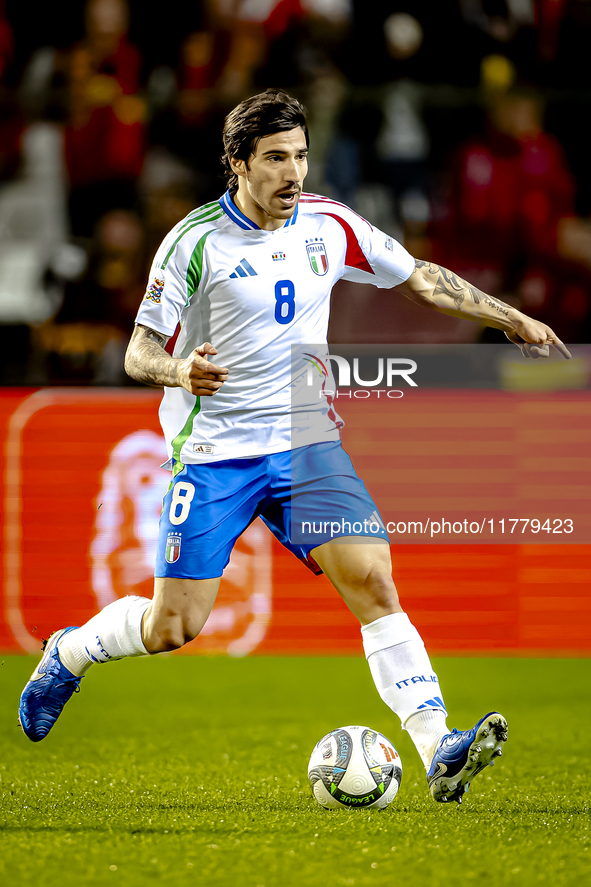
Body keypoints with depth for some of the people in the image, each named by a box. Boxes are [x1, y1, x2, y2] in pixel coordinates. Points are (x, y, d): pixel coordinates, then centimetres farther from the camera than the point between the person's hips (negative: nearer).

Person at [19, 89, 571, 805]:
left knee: (374, 581, -16)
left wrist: (513, 321, 13)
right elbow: (139, 351, -6)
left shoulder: (328, 226, 2)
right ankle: (71, 651, 29)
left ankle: (440, 754, -21)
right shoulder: (196, 240, -9)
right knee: (172, 628, -3)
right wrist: (179, 372, -29)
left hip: (307, 443, 3)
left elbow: (422, 281, 16)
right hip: (213, 451, -3)